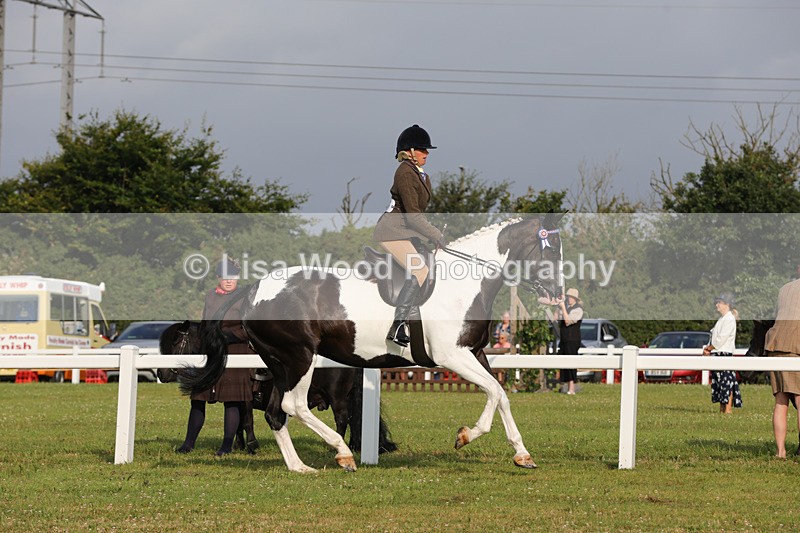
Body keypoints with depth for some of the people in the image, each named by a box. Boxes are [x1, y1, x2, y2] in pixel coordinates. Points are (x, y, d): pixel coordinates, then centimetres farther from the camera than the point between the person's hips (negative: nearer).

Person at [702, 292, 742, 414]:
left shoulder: (729, 319, -11)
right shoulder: (722, 319, 19)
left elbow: (721, 339, -17)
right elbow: (715, 338, 20)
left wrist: (709, 348, -7)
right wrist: (708, 348, 4)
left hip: (724, 353, -10)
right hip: (717, 354, 10)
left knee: (727, 383, -10)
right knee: (719, 383, 10)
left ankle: (728, 409, -11)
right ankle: (722, 409, 13)